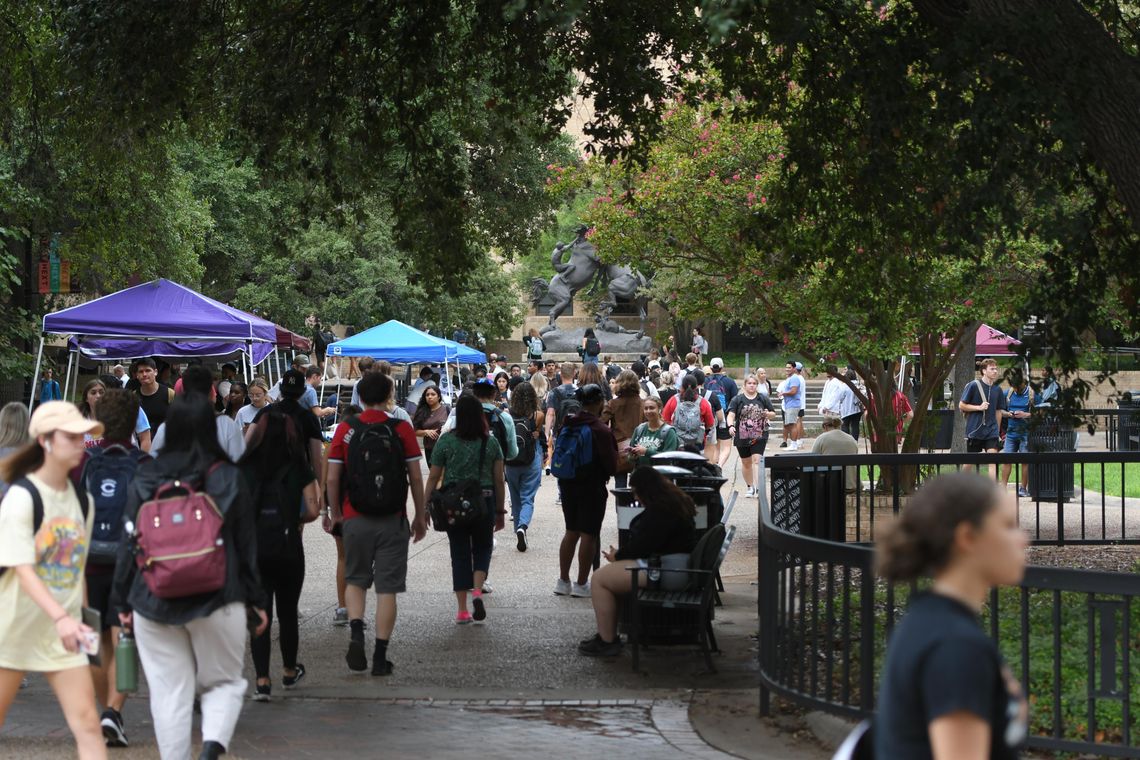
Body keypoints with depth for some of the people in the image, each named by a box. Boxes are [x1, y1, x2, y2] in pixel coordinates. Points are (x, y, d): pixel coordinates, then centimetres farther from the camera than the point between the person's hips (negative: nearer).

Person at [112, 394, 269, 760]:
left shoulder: (144, 480, -1)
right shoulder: (229, 478, -4)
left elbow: (128, 545, 2)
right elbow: (247, 547, 1)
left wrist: (124, 602, 11)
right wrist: (256, 601, 9)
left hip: (154, 602, 1)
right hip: (218, 601, -1)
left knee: (168, 691, 7)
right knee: (223, 682, 11)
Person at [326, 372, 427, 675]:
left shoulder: (345, 429, 0)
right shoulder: (402, 429, -2)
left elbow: (332, 478, 0)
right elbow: (415, 477, -1)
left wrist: (335, 514, 13)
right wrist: (420, 516, 10)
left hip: (355, 519, 1)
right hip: (392, 521, -1)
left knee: (355, 580, 18)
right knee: (387, 588, 4)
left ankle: (356, 631, -5)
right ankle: (380, 656, 3)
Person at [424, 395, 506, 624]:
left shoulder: (446, 441, -2)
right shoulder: (491, 442, 1)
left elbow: (433, 478, -2)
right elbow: (499, 480, 3)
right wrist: (500, 511, 12)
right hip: (484, 501, 0)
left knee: (459, 553, 7)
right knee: (482, 548, 16)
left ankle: (462, 609, 8)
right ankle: (477, 591, -9)